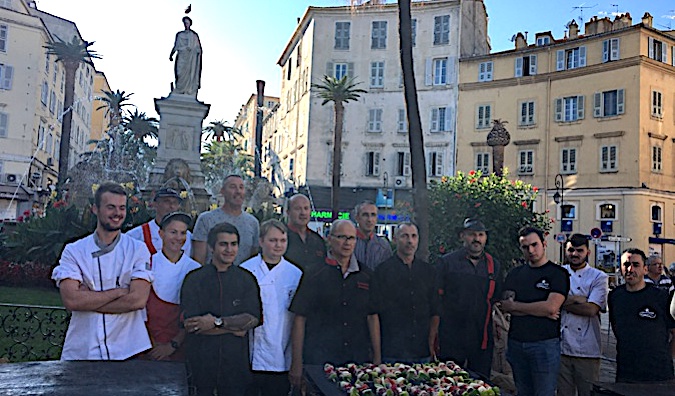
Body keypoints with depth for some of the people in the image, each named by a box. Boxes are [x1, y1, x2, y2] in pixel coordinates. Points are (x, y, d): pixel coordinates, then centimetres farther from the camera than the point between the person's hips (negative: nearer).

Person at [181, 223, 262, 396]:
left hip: (235, 361, 1)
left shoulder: (246, 280, 3)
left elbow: (253, 319, -7)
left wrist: (217, 322, -17)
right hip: (201, 360, -1)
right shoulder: (195, 279, -2)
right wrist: (235, 327, -12)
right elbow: (190, 324, -11)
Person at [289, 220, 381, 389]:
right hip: (319, 361, -3)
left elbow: (372, 317, 10)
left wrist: (377, 359, 7)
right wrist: (297, 363, -7)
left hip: (358, 361, 3)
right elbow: (300, 318, -4)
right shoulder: (313, 274, -3)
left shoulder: (366, 275, 7)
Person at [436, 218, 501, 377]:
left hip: (483, 339, 3)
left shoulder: (494, 265, 9)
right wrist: (435, 333, -4)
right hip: (451, 338, -3)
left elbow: (497, 300, 16)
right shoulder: (447, 262, -1)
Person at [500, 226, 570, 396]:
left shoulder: (558, 273, -4)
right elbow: (505, 305, -2)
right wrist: (540, 310, -13)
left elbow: (551, 307, -17)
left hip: (545, 344, -4)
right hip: (516, 343, 5)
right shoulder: (515, 274, 10)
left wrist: (515, 305, -7)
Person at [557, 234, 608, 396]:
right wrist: (579, 299, -13)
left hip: (587, 349, -2)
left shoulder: (599, 277, 2)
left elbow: (591, 309, -11)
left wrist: (563, 302, -7)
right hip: (561, 346, 2)